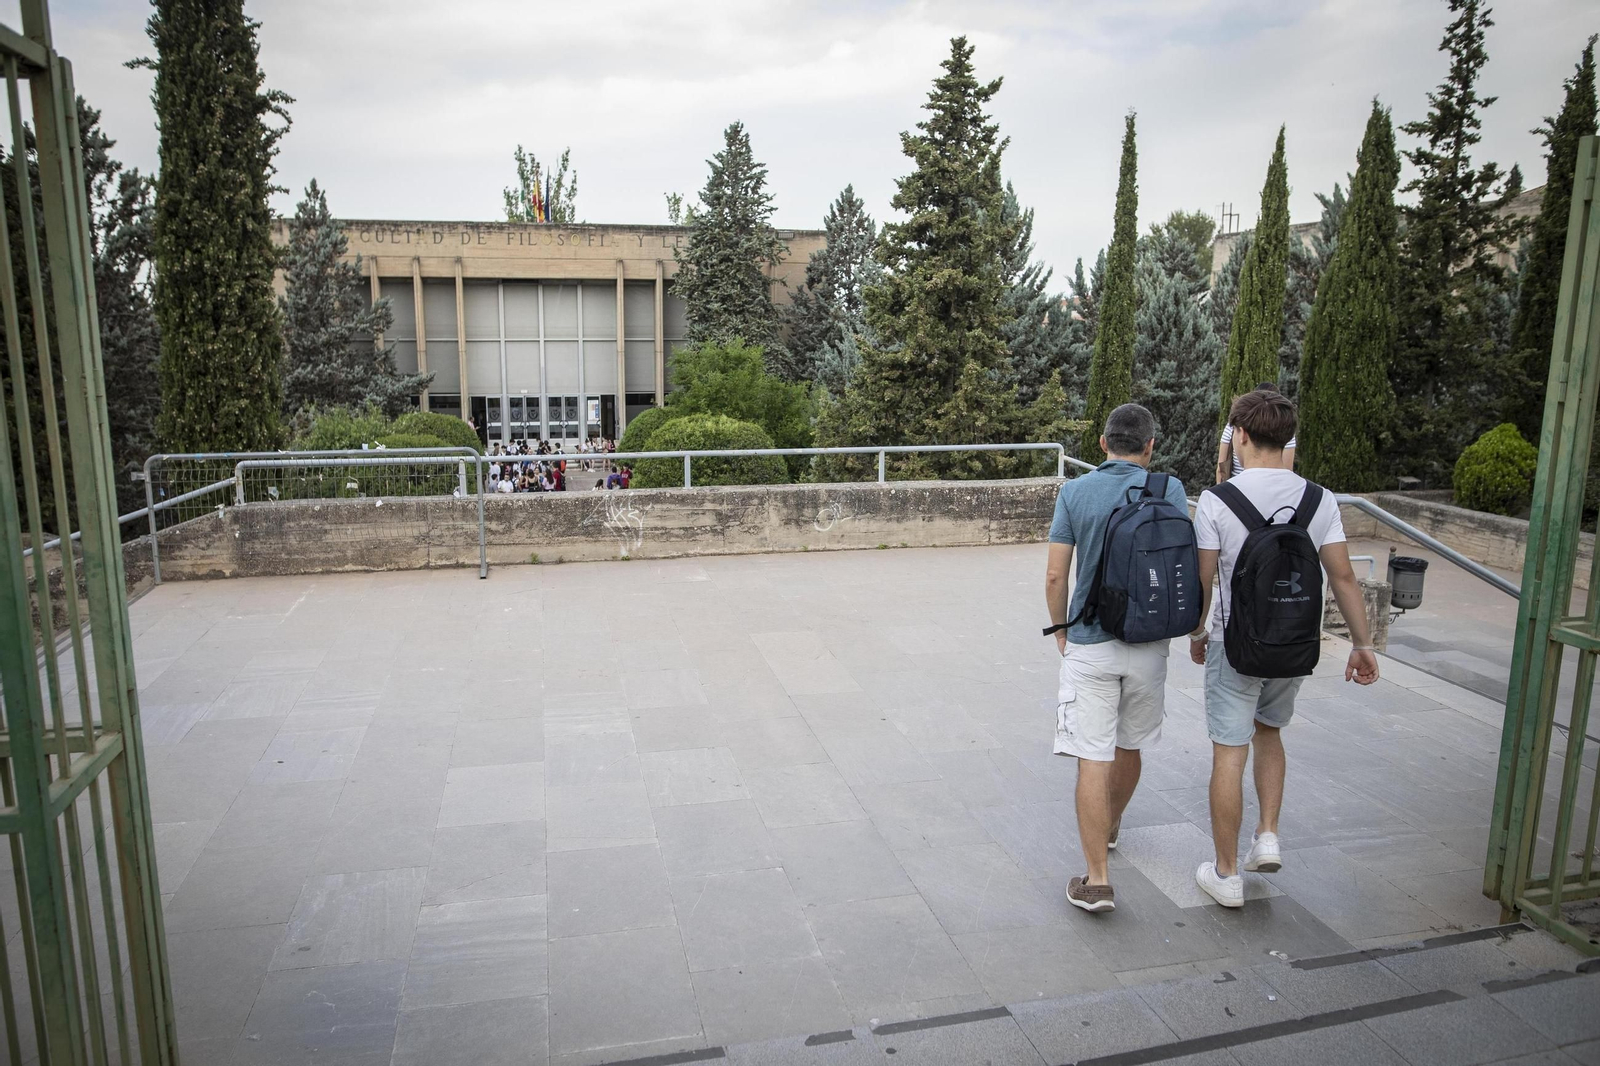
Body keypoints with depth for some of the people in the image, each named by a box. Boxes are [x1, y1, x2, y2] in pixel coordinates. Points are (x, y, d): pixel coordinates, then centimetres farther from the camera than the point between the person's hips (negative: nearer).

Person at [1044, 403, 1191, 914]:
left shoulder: (1074, 493, -4)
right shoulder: (1169, 490, -3)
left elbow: (1055, 577, -5)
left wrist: (1061, 631, 10)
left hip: (1090, 644, -2)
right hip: (1149, 642, 2)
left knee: (1093, 760, -2)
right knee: (1129, 746, 22)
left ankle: (1098, 879, -4)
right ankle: (1110, 827, 44)